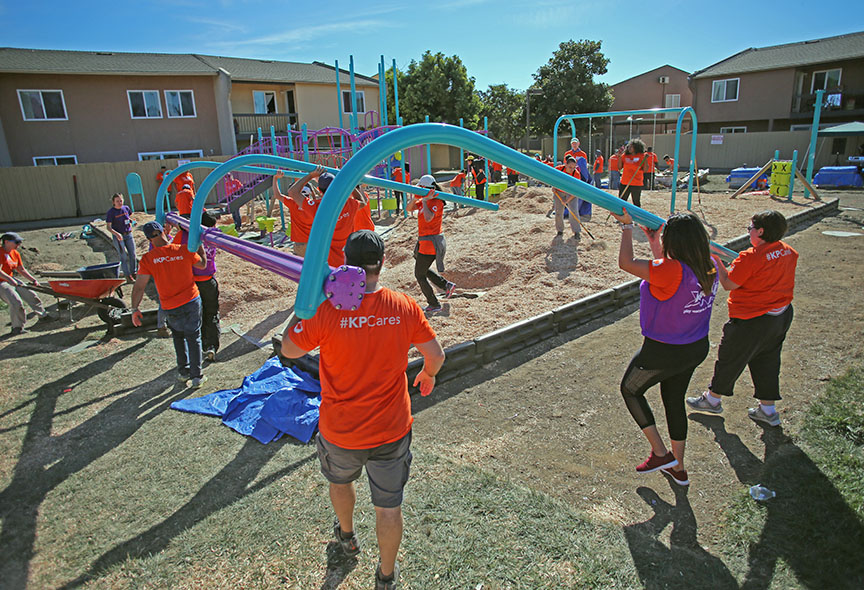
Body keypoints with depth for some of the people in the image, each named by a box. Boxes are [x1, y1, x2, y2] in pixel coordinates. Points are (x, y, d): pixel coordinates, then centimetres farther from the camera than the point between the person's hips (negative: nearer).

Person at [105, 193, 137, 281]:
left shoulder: (126, 208, 2)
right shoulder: (111, 212, -11)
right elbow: (109, 227, -12)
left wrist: (130, 226, 5)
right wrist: (116, 234, -28)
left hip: (128, 235, 4)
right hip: (118, 236, -4)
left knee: (132, 255, 7)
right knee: (124, 257, -1)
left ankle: (133, 272, 22)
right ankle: (127, 275, 10)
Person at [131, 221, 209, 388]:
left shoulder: (147, 259, -11)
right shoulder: (184, 251, -10)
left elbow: (139, 287, -9)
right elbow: (203, 264, 8)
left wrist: (135, 309, 2)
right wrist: (200, 245, 21)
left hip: (171, 308, 0)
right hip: (192, 301, 0)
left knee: (178, 337, 23)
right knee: (193, 338, 9)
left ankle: (183, 371, 29)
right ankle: (196, 376, 9)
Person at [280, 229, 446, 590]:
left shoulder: (326, 310, -22)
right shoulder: (405, 307, -14)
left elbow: (289, 349, -6)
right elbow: (436, 355, -3)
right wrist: (428, 374, 18)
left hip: (340, 431, 0)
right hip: (392, 430, 0)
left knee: (340, 480, 32)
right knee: (389, 506, 18)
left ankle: (347, 536, 58)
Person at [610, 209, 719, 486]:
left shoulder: (672, 271, -31)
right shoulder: (709, 267, -7)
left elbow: (626, 263, -23)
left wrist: (627, 226, -11)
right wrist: (654, 240, 17)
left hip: (663, 352, -7)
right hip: (696, 348, 8)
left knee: (630, 390, 19)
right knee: (674, 399, 24)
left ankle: (660, 453, 25)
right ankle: (678, 466, 40)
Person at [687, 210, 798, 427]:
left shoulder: (751, 257, -25)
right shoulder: (788, 252, -1)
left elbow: (728, 284, -18)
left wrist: (716, 261, -9)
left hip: (753, 321, -8)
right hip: (782, 316, 8)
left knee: (730, 359, 10)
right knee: (767, 361, 20)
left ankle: (713, 399, 28)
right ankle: (768, 409, 30)